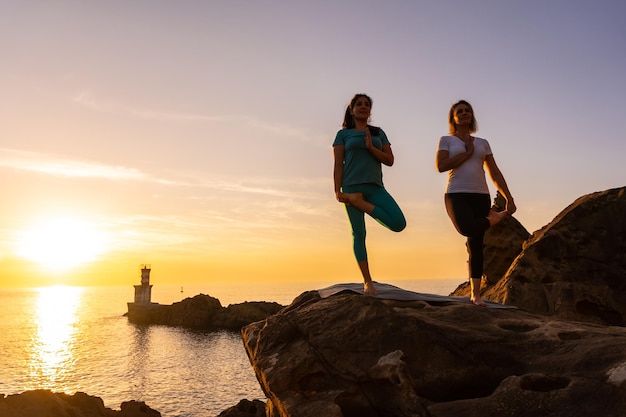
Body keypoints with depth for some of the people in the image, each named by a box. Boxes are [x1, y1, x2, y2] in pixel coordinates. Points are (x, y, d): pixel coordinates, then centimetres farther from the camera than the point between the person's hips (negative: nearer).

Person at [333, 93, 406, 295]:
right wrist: (337, 190, -8)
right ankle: (367, 282, 4)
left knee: (399, 223, -16)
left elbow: (389, 160, 8)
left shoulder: (378, 133, 16)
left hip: (375, 186, 3)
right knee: (359, 233, -3)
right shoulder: (343, 134, 9)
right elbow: (338, 164, 3)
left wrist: (371, 148, -7)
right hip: (352, 186, -3)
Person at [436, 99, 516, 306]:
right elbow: (441, 166, -7)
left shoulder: (482, 143, 19)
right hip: (457, 194, -3)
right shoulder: (446, 140, 10)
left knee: (476, 244, -2)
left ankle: (475, 293, 3)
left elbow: (495, 173, 16)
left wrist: (509, 198, 7)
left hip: (481, 196, 3)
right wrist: (467, 153, -2)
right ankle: (495, 217, 0)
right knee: (467, 228, -33)